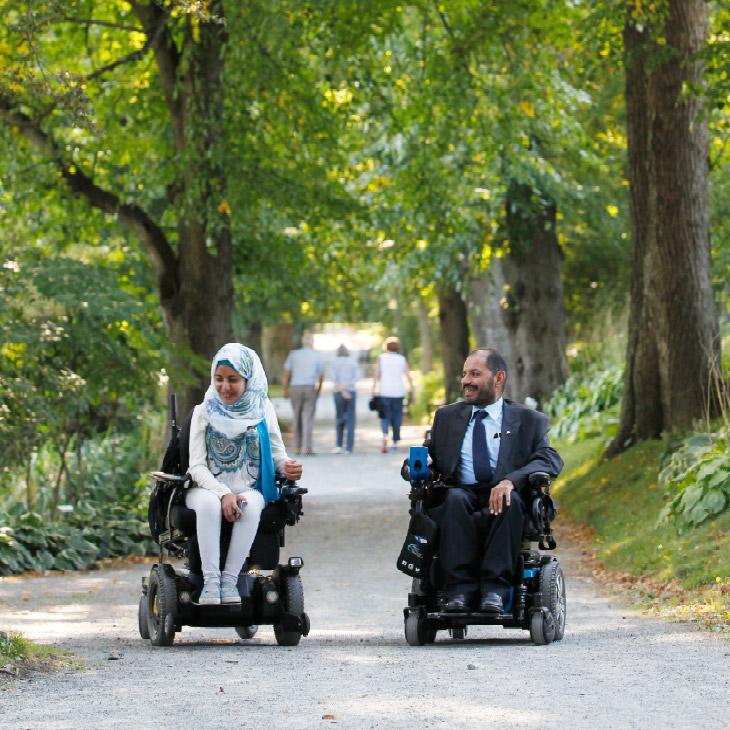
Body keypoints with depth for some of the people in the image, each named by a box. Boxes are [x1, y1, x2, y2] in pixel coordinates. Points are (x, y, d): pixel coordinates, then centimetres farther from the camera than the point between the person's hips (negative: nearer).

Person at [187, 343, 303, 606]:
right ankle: (210, 581, -37)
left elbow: (277, 451, 13)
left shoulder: (262, 409, 9)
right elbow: (197, 465, -2)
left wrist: (286, 466, -14)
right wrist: (223, 493, -20)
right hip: (207, 488, -1)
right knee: (209, 504, -37)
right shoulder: (204, 412, 4)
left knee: (251, 506, -36)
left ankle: (230, 579, -33)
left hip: (248, 490, 1)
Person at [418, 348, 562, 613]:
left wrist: (511, 481, -24)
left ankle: (494, 589, -38)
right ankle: (460, 588, -37)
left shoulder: (530, 421, 11)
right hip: (461, 497, 2)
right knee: (456, 498, -33)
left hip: (505, 502, -2)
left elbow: (551, 460, -5)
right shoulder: (447, 417, 23)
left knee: (510, 499, -36)